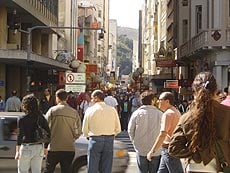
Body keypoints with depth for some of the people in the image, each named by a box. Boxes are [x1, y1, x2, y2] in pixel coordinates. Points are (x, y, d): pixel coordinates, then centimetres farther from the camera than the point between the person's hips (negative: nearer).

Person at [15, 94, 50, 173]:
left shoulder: (22, 120, -11)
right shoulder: (41, 118, 2)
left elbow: (20, 136, -16)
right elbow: (48, 133, 5)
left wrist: (17, 151, -15)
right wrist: (45, 148, 16)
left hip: (26, 148, -4)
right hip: (39, 147, 4)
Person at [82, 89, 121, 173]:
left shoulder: (90, 110, -3)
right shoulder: (112, 110, 3)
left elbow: (84, 129, 2)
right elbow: (118, 129, 6)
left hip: (95, 140, -2)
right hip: (109, 141, 2)